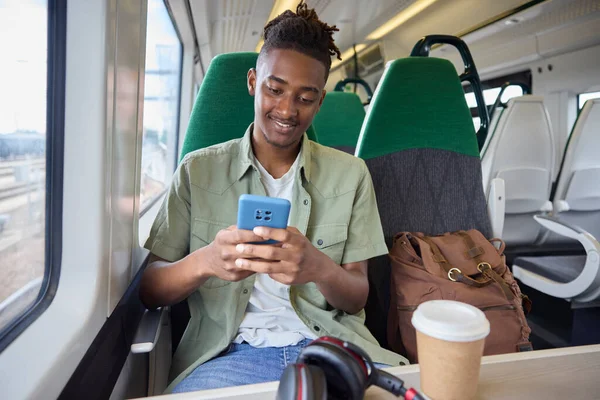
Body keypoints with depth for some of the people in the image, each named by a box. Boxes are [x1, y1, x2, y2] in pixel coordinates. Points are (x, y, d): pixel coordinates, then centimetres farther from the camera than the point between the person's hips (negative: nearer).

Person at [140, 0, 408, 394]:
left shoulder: (350, 174, 7)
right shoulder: (198, 170, 5)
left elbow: (358, 298, 4)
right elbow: (150, 291, 2)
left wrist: (320, 268, -19)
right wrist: (203, 262, -20)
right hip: (230, 351, -1)